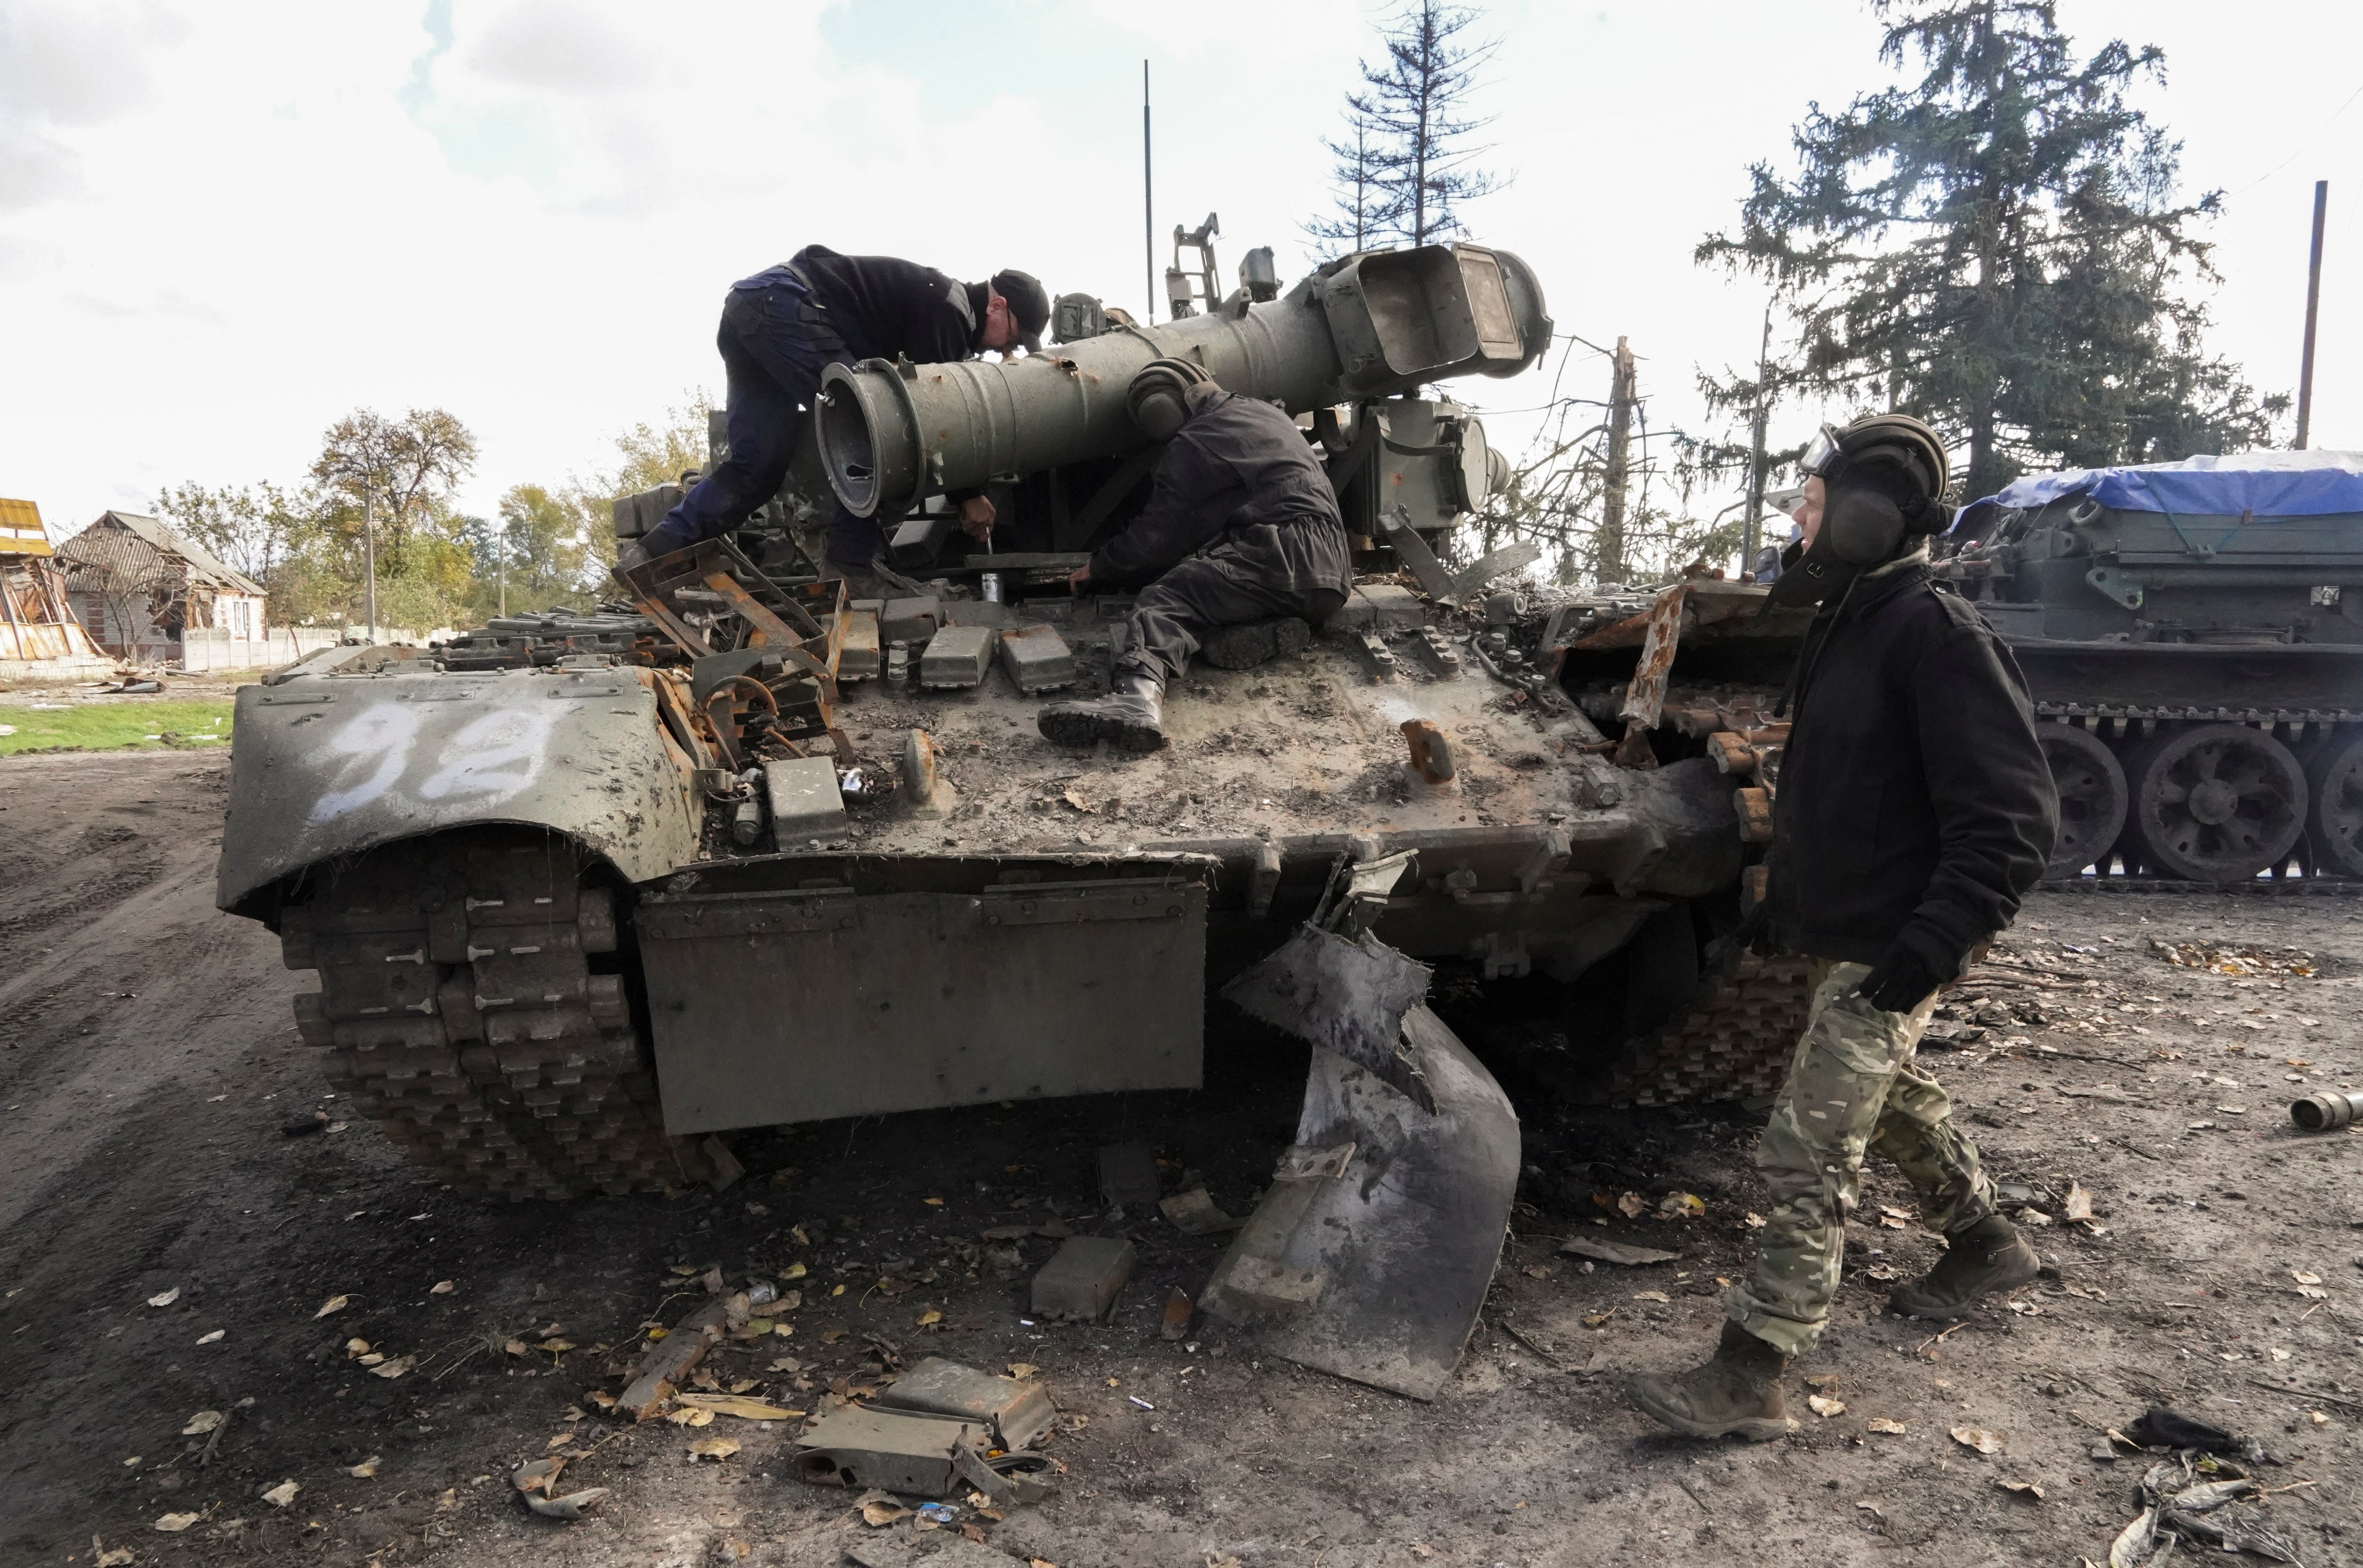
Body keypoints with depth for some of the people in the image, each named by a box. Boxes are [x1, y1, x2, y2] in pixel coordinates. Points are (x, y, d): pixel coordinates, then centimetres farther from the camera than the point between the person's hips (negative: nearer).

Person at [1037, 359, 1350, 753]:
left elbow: (1155, 538, 3)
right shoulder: (1261, 412, 28)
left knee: (1168, 597, -20)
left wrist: (1099, 566, 20)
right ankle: (1268, 631, -19)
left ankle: (1138, 690, -50)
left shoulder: (1193, 447, 1)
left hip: (1284, 553, -9)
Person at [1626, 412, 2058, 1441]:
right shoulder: (1847, 623, 9)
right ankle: (1984, 1245, 50)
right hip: (1834, 939, 10)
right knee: (1886, 1097, 27)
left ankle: (1750, 1379, 0)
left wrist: (1930, 950, -26)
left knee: (1807, 1153, -8)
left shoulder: (1938, 636, -20)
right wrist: (1783, 900, 19)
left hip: (1885, 955, -10)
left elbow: (2013, 819, -24)